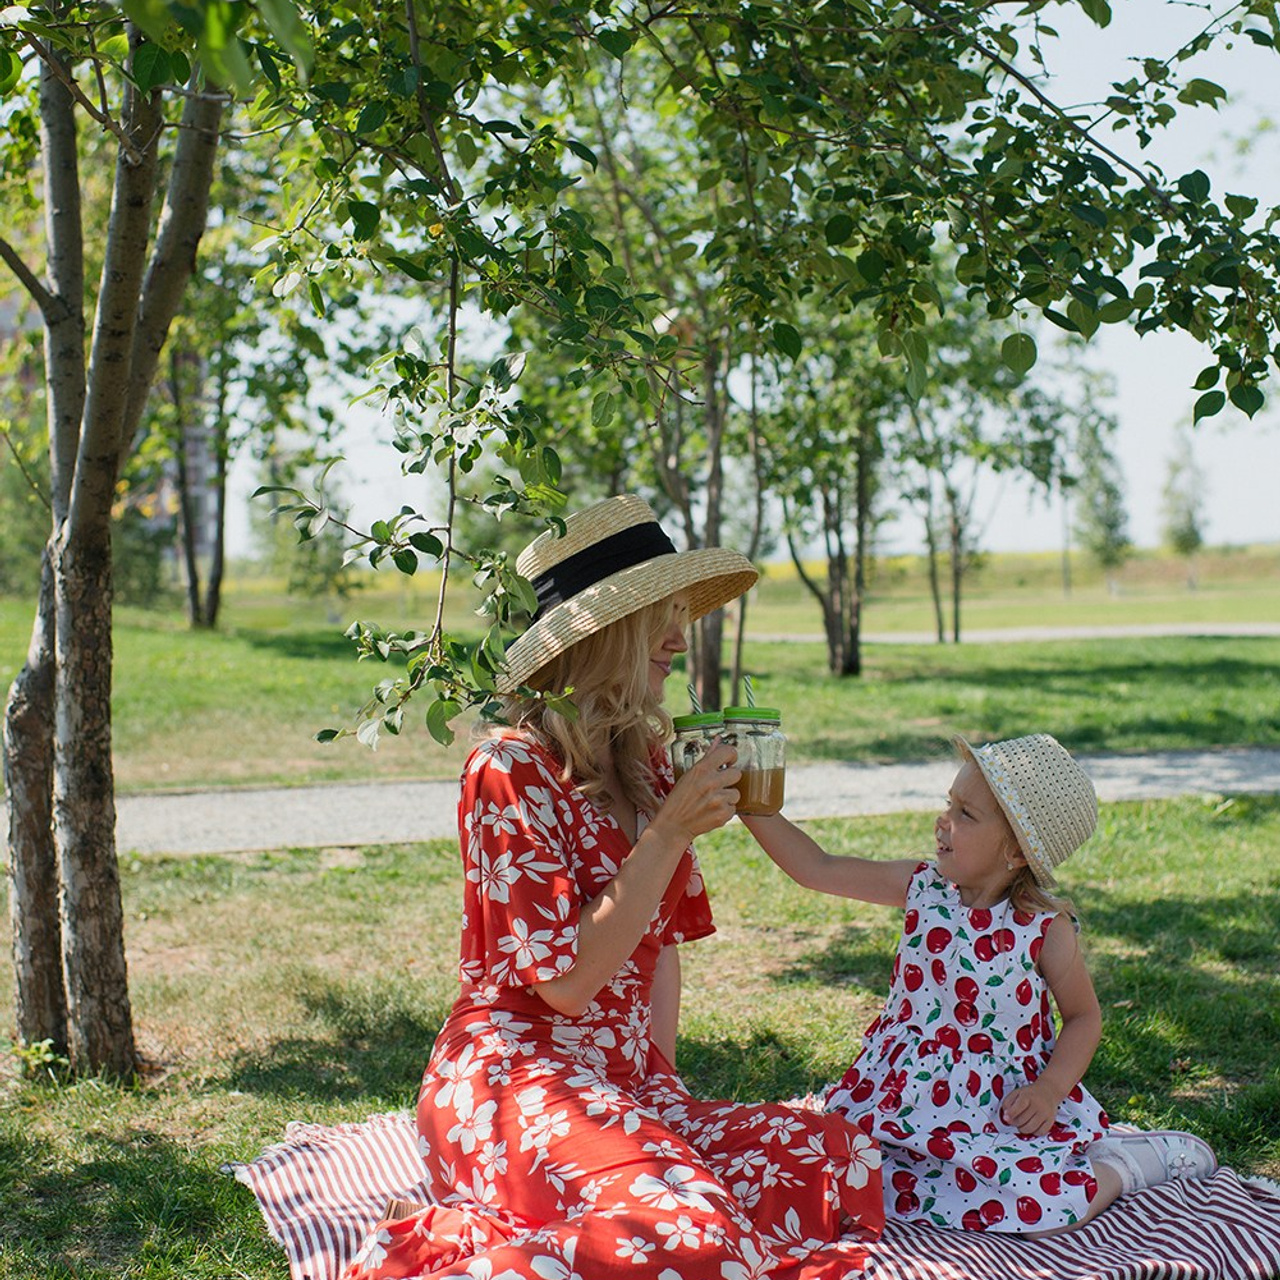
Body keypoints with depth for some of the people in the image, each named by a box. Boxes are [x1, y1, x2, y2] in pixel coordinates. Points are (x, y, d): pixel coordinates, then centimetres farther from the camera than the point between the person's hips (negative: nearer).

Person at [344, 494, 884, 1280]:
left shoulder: (646, 767, 10)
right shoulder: (511, 772, -12)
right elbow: (567, 982, -16)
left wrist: (663, 1083, 7)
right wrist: (669, 835, -18)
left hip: (625, 1084, 8)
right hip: (515, 1075, -8)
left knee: (841, 1154, -13)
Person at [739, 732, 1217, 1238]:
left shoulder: (1045, 928, -11)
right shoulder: (921, 887, -1)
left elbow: (1084, 1015, 1)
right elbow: (818, 868, 2)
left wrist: (1050, 1089, -14)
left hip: (1003, 1108, -6)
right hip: (909, 1099, 6)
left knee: (1036, 1207, -30)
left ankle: (1120, 1165, 7)